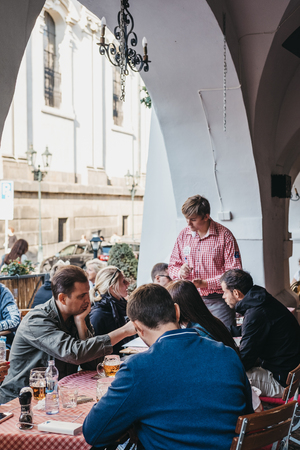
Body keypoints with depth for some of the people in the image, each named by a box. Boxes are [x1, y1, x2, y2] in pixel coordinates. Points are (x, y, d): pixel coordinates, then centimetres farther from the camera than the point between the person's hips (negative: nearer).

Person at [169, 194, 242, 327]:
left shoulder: (224, 235, -7)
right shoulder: (184, 235, 7)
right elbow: (172, 266, 14)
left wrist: (205, 283, -18)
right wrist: (180, 271, -10)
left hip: (218, 302, -4)